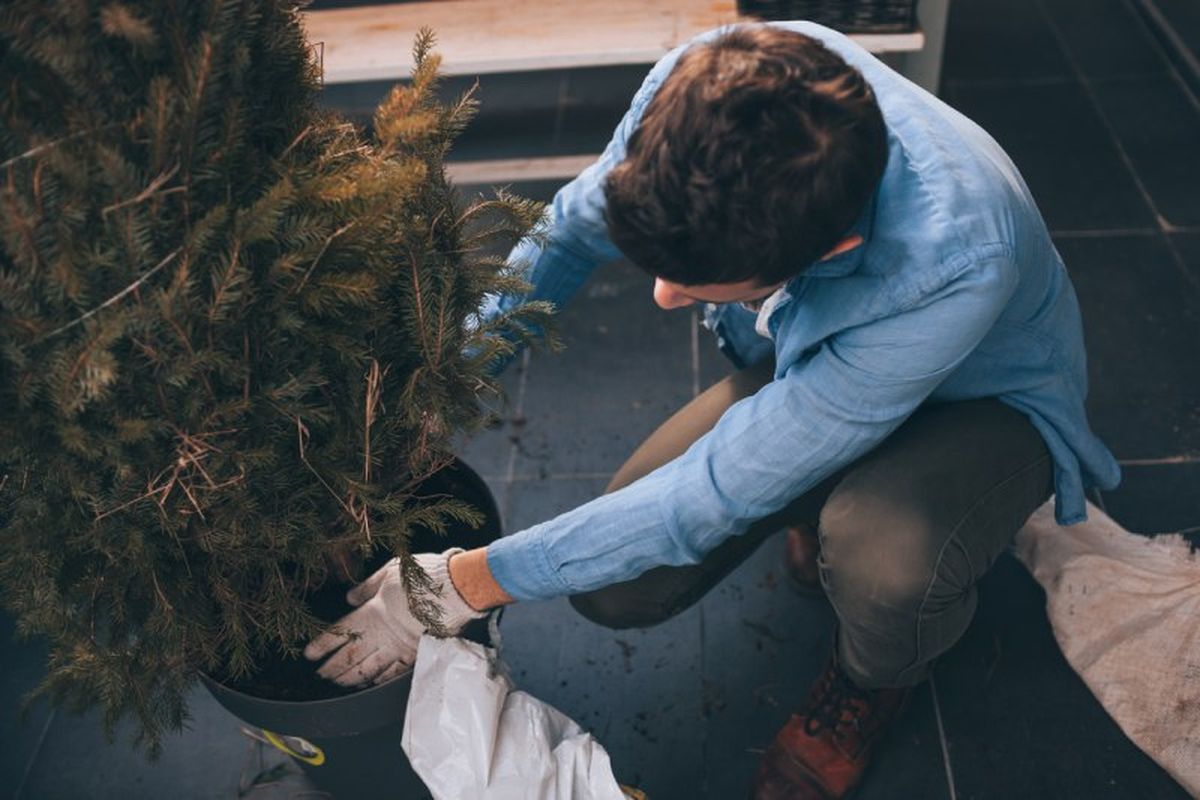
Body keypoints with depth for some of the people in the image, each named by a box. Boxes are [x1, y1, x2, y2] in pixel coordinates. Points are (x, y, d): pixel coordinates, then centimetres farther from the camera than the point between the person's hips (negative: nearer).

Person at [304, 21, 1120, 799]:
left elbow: (718, 492, -36)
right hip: (802, 363, 4)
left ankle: (875, 677, 0)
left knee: (882, 557, -39)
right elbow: (572, 227, -10)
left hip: (981, 404, -4)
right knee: (615, 588, -9)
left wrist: (465, 583, -28)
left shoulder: (953, 267, -44)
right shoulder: (711, 83, -31)